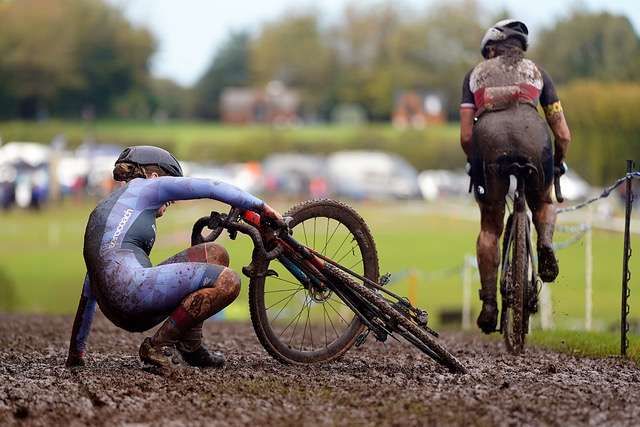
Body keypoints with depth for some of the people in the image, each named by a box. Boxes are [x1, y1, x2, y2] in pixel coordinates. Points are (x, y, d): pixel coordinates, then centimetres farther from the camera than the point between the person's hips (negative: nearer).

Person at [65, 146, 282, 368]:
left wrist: (75, 353, 42)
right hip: (130, 286, -9)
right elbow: (210, 187, 6)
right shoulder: (142, 187, 14)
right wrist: (261, 207, 14)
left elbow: (89, 293, 38)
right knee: (227, 281, -15)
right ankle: (159, 346, -9)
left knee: (215, 254, 20)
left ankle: (189, 346, 17)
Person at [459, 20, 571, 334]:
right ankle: (545, 243, 0)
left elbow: (465, 136, 21)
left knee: (490, 227, 18)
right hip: (534, 139, 0)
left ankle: (489, 303, 12)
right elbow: (563, 135, 25)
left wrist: (474, 163, 40)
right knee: (542, 203, 31)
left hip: (489, 141, 0)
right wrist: (557, 163, 44)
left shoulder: (476, 73, 30)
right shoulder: (536, 72, 30)